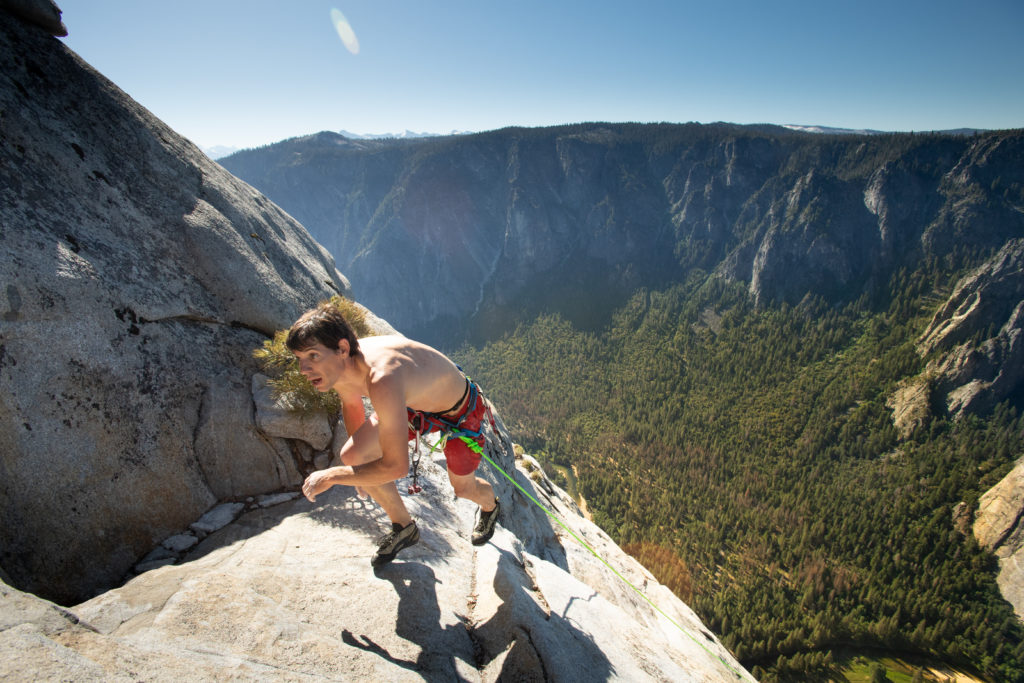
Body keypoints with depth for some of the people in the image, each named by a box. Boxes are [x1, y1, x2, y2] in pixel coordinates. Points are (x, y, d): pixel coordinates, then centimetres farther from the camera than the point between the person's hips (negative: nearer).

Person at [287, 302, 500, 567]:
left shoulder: (382, 381, -47)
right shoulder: (336, 365, -21)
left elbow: (396, 467, -40)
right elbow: (351, 405, 4)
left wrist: (331, 476, -27)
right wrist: (359, 472, 14)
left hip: (459, 410, -6)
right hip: (412, 401, 6)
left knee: (463, 488, 14)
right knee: (350, 455, -7)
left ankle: (490, 507, 56)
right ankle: (404, 528, 19)